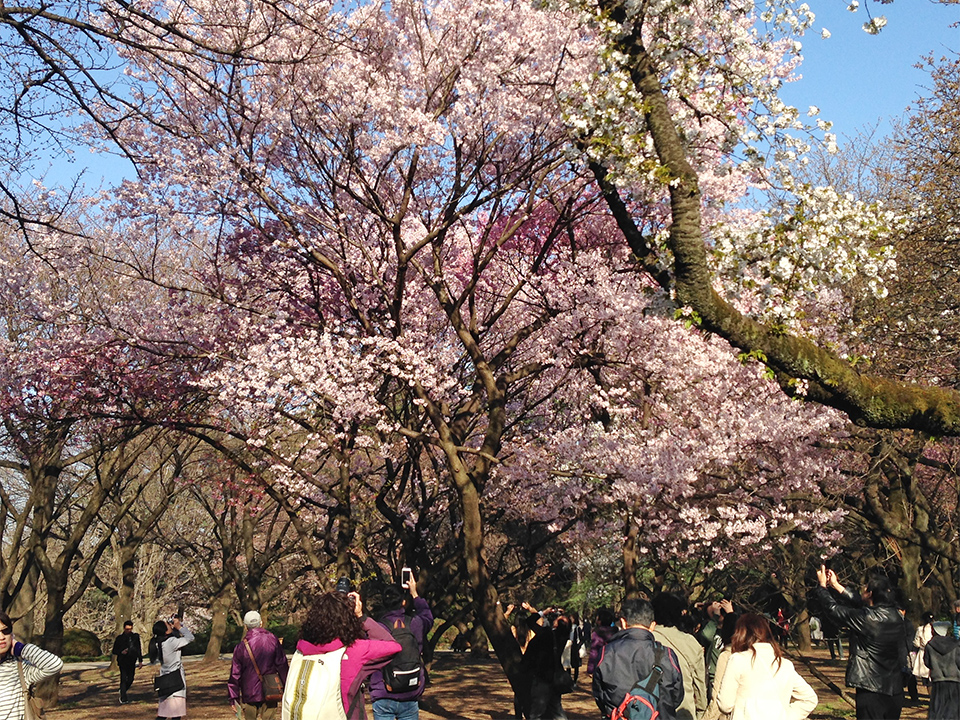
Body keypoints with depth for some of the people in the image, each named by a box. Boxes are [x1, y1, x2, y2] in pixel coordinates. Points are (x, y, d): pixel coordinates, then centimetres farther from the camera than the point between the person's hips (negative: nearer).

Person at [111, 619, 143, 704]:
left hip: (132, 662, 3)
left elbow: (139, 649, 15)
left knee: (130, 679, 5)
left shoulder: (135, 636, 7)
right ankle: (123, 699, -6)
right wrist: (121, 652, -16)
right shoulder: (120, 638, -1)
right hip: (123, 661, -3)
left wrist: (140, 661, 12)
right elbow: (114, 651, 4)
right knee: (123, 679, -9)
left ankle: (122, 691, 31)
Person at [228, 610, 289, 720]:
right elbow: (282, 665, -2)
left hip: (249, 695, 0)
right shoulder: (272, 640, -4)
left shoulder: (240, 647, -4)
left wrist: (233, 698, 6)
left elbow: (235, 675, -1)